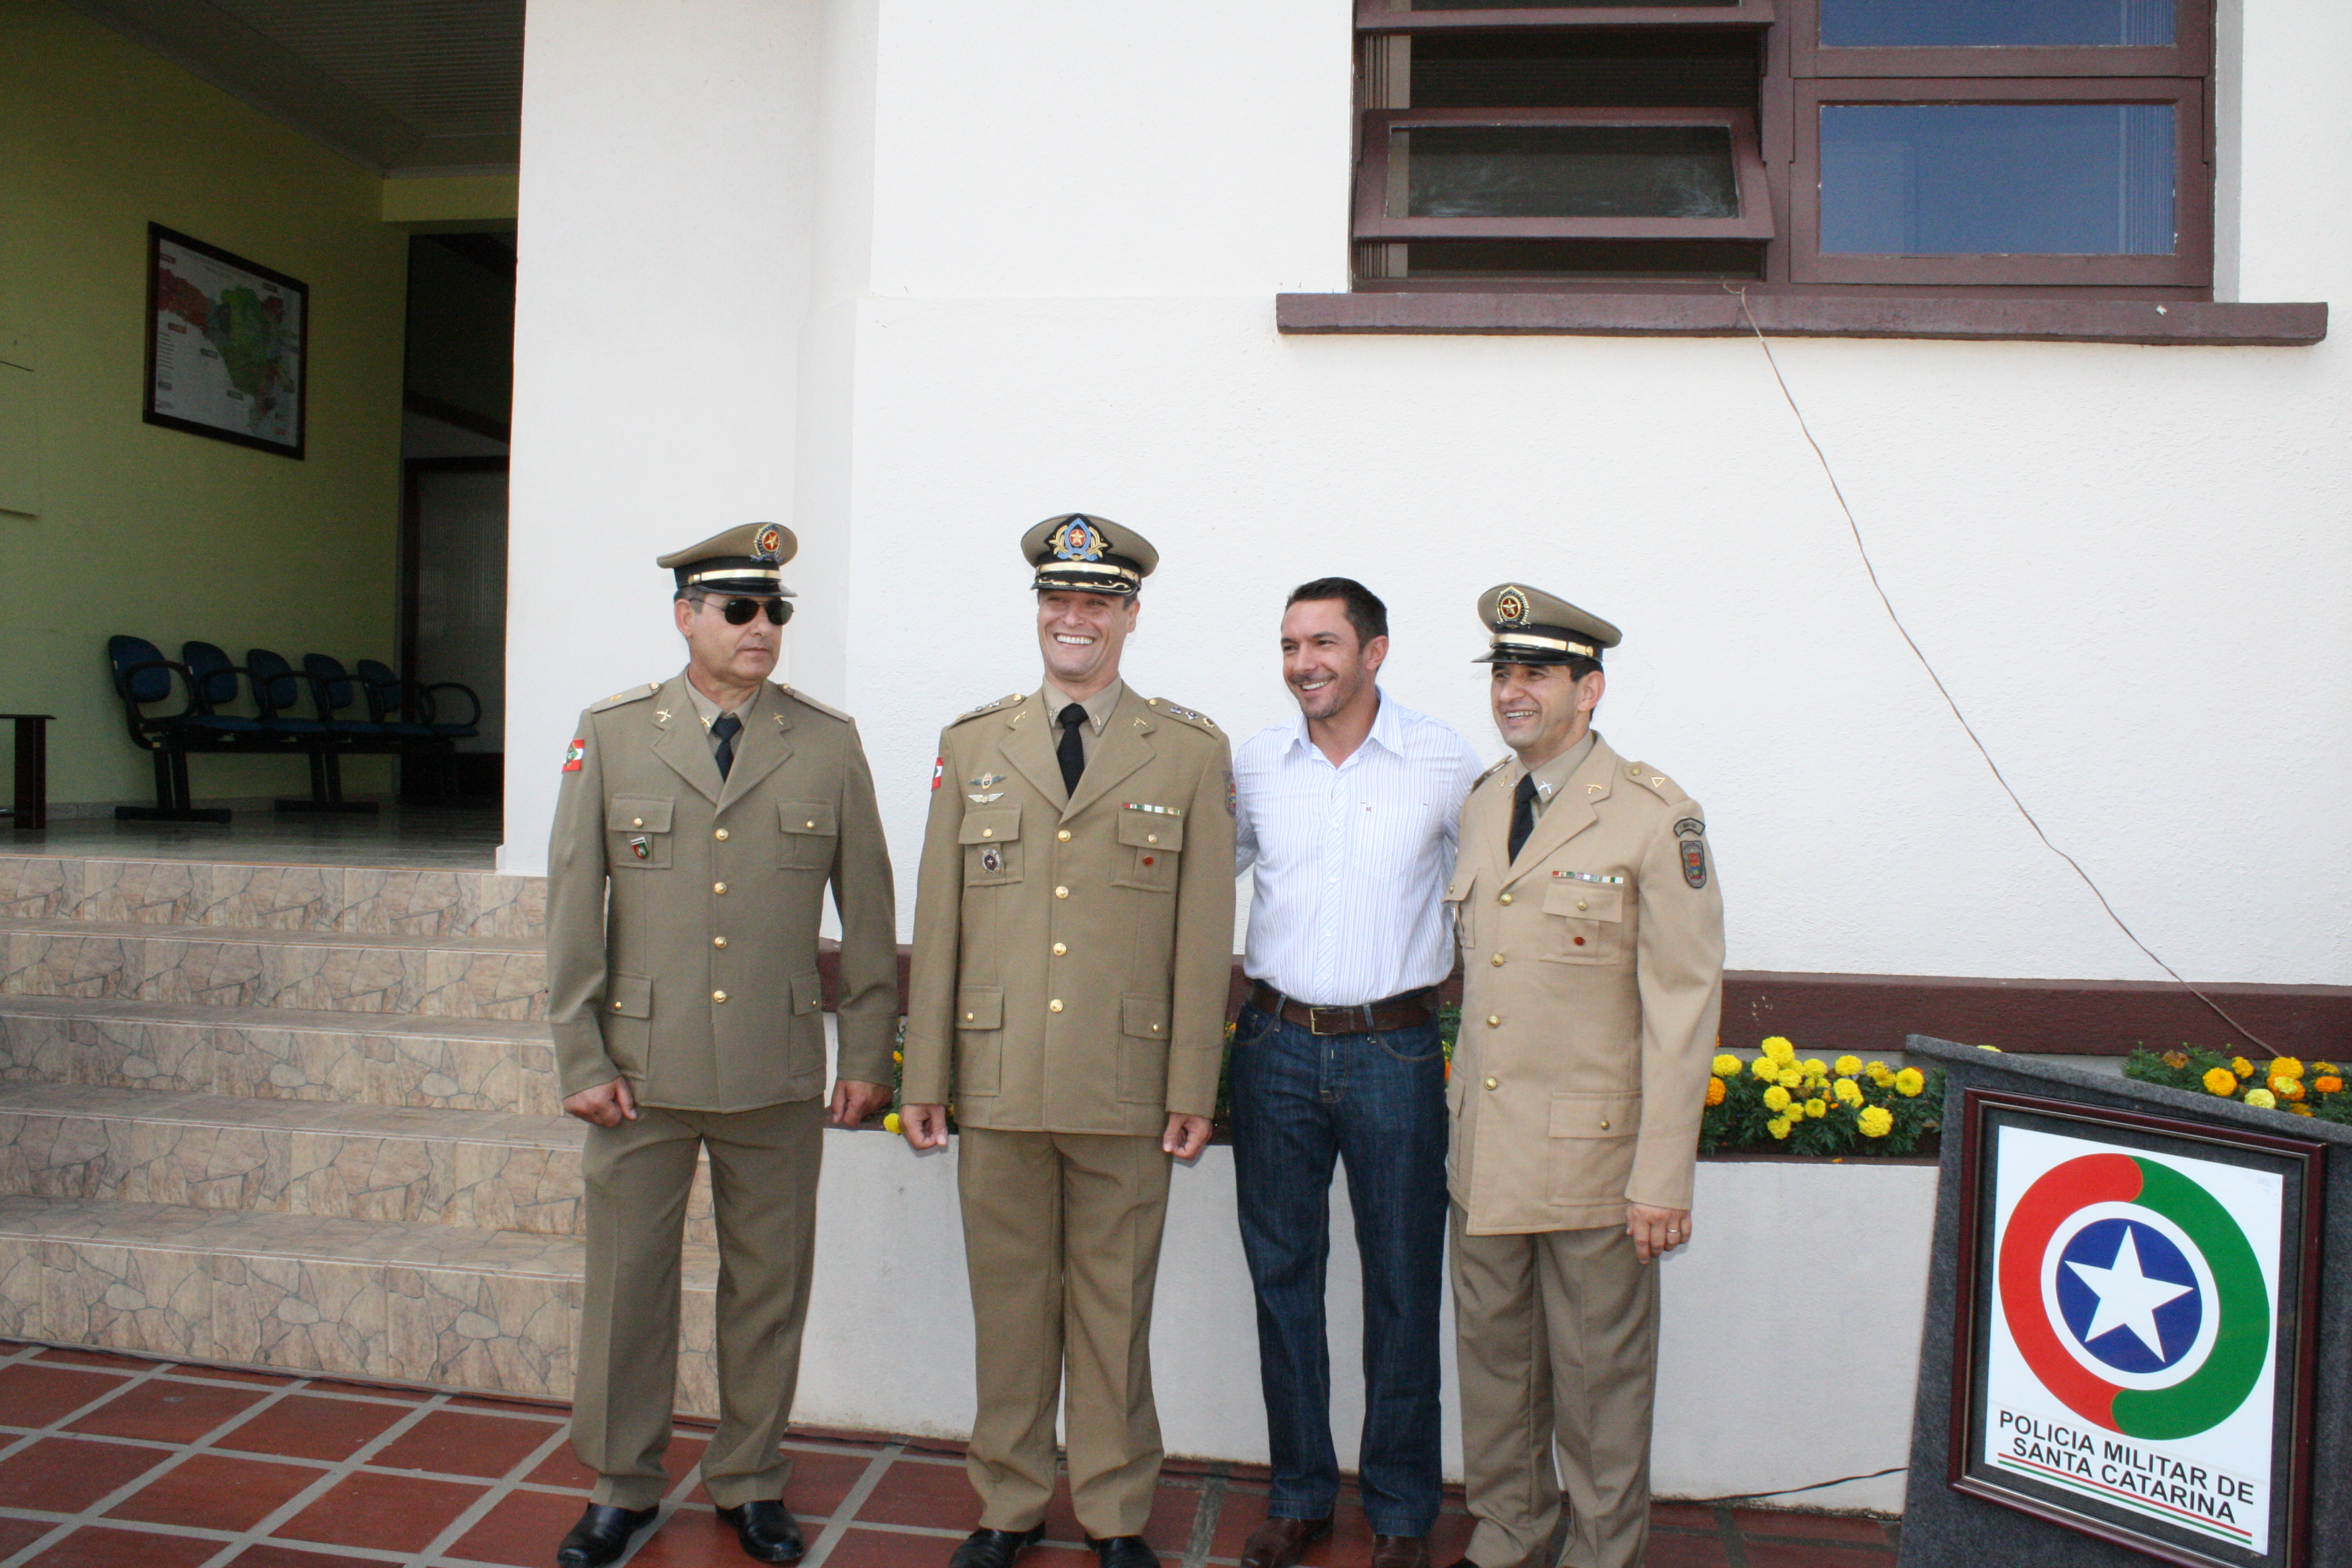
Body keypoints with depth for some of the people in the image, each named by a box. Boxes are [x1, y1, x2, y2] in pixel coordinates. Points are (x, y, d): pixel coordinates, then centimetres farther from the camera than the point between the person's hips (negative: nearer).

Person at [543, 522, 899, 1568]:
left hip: (778, 1075, 0)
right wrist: (580, 1060, -2)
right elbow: (572, 909, 2)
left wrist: (866, 1056, 3)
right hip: (642, 1070, 0)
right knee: (628, 1280, 11)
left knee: (769, 1285, 11)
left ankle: (749, 1483, 31)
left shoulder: (828, 744, 2)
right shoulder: (610, 735, 1)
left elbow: (867, 912, 4)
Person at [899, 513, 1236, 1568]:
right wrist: (924, 1074, 5)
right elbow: (938, 920, 7)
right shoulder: (971, 746, 8)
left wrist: (1194, 1088, -3)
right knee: (1009, 1301, 13)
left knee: (1115, 1307, 10)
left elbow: (1203, 935, 0)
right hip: (998, 1079, 2)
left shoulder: (1192, 754, 2)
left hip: (1124, 1087, -1)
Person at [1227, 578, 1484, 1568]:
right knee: (1282, 1272, 11)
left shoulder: (1446, 764, -5)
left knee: (1402, 1283, 8)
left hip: (1395, 1051, -2)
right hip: (1276, 1046, 2)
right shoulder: (1254, 763, 2)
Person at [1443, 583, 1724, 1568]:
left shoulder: (1654, 816, -12)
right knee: (1493, 1354, 17)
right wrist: (1466, 1103, 11)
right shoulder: (1482, 802, 8)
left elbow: (1685, 1003, -13)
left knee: (1597, 1369, 10)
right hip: (1483, 1148, 6)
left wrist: (1663, 1179, -15)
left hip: (1591, 1152, -5)